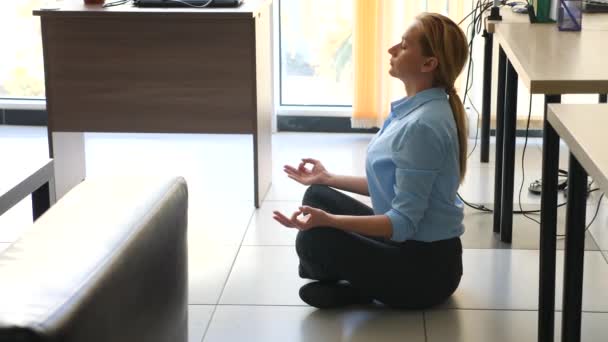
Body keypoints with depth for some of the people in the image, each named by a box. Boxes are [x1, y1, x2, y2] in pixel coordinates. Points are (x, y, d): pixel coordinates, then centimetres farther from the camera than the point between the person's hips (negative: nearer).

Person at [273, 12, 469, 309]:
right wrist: (328, 179, 18)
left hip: (427, 266, -10)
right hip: (409, 244, 10)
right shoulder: (413, 108, 4)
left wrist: (327, 220, -34)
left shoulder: (423, 125, -26)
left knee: (313, 240, -22)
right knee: (317, 196, 10)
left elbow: (404, 223, -26)